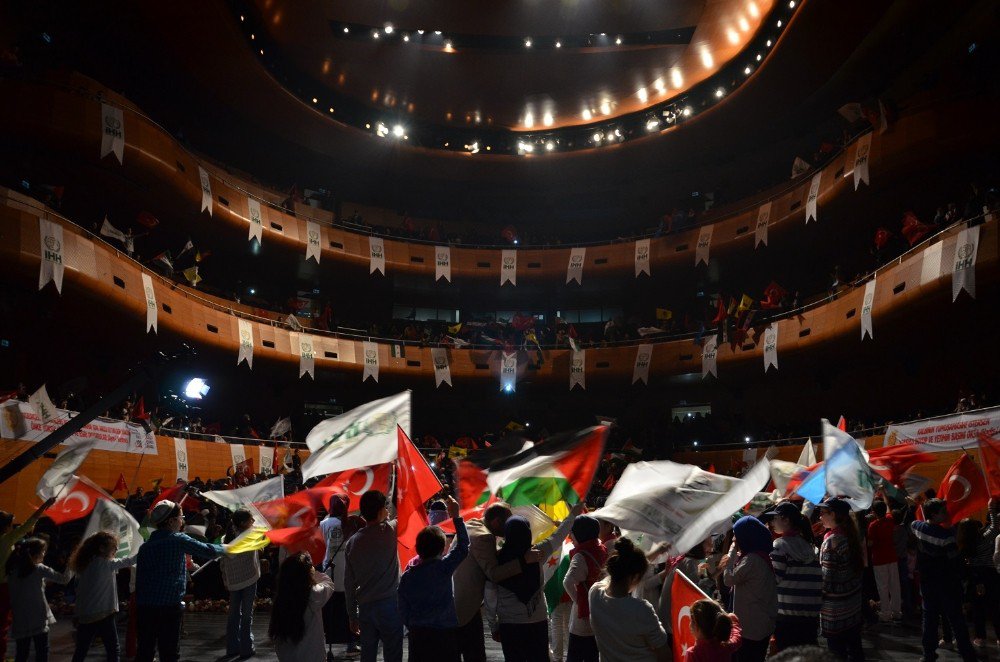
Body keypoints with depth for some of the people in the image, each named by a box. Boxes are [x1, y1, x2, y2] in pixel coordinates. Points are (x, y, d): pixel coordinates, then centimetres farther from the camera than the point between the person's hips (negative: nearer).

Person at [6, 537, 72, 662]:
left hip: (20, 619, 5)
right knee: (42, 651, 5)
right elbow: (63, 579, -7)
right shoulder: (39, 569, -9)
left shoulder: (13, 570, 5)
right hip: (38, 618, -5)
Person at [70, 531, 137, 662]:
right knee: (113, 651, 0)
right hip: (103, 614, -7)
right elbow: (127, 561, -11)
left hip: (84, 615, 7)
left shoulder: (84, 564, 8)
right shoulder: (106, 564, -12)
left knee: (81, 651, 15)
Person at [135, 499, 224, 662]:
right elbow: (209, 551, 1)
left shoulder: (145, 546, 11)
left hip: (144, 606, 5)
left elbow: (139, 578, 12)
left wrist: (139, 603, 18)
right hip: (169, 606, -5)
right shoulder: (178, 540, -4)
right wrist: (226, 548, 21)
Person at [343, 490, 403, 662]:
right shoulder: (389, 531, -9)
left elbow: (349, 583, 10)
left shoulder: (353, 541, 6)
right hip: (389, 603, -5)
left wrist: (352, 615, 16)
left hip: (365, 607, 5)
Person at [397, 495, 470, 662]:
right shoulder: (443, 567, -13)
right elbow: (463, 548, -8)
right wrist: (456, 516, -7)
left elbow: (403, 610, 5)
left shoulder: (406, 576, 0)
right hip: (444, 635, -4)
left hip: (418, 634, 4)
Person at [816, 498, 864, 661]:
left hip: (835, 607, -8)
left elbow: (827, 577, -19)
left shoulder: (831, 540, -19)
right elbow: (859, 565, 12)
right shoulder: (850, 534, 4)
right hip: (854, 601, 8)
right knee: (854, 648, 17)